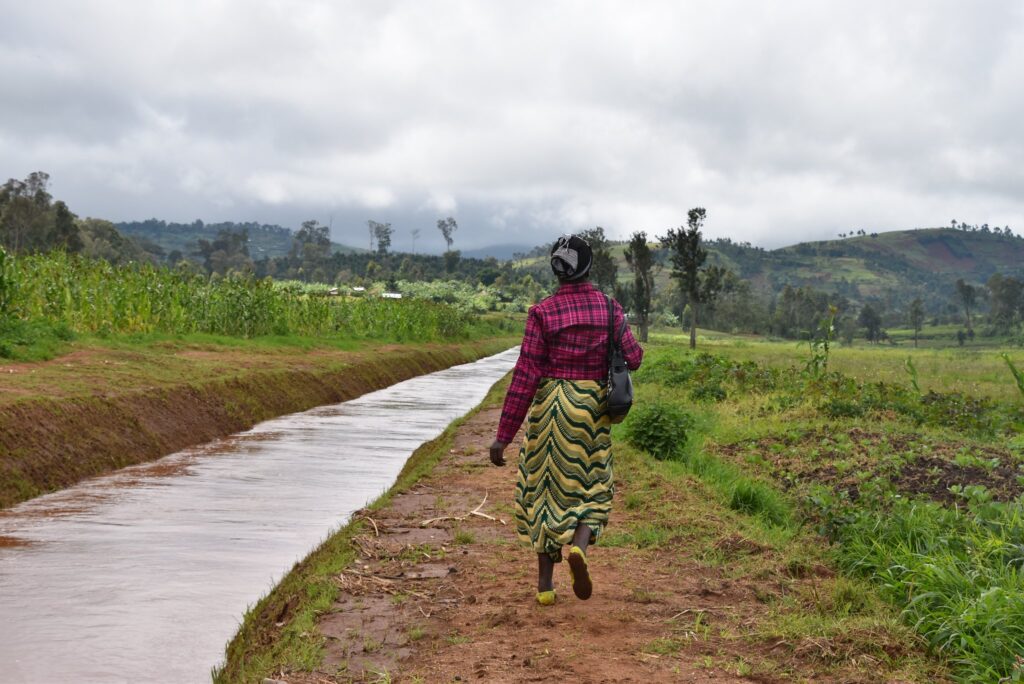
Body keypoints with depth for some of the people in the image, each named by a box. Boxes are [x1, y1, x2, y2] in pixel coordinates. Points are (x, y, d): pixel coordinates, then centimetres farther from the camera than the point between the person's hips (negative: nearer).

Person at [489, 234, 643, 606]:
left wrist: (504, 435, -11)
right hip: (592, 409, 1)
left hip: (548, 406, -1)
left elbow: (525, 376, -14)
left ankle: (545, 582, 14)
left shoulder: (543, 313, -11)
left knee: (546, 488, 14)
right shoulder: (609, 308, -4)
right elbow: (632, 359, -2)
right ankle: (578, 548, -18)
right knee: (591, 490, 14)